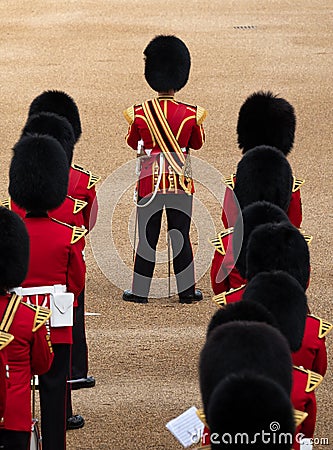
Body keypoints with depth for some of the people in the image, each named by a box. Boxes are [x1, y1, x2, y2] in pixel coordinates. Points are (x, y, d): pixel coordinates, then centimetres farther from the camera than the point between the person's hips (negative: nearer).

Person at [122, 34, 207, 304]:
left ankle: (140, 291, 10)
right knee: (181, 235, 8)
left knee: (147, 236, 7)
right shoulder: (191, 114, -9)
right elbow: (197, 144, 8)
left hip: (149, 179, 0)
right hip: (181, 180, 0)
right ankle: (187, 290, 13)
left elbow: (132, 143, 8)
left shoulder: (139, 113, -9)